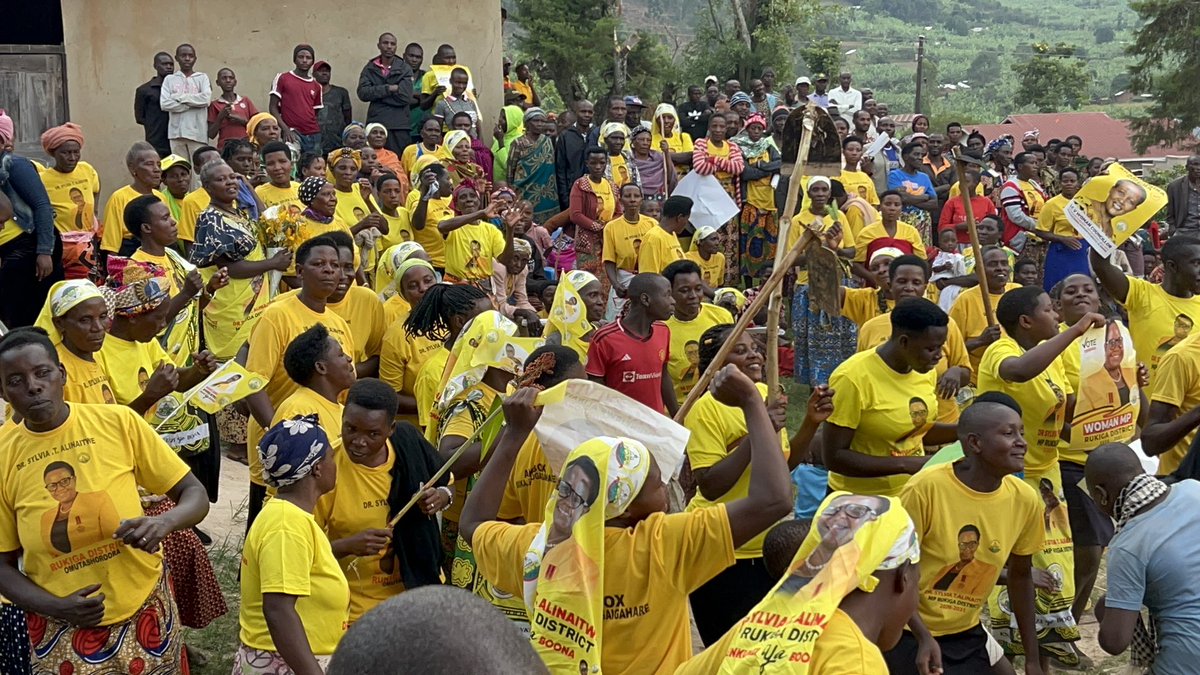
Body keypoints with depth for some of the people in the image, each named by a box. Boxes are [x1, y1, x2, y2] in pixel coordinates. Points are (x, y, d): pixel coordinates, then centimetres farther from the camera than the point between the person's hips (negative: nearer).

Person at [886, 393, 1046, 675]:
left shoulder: (1025, 500, -10)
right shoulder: (926, 488, -24)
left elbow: (1020, 575, 5)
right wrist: (924, 638, -22)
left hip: (966, 635, 4)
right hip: (908, 633, -4)